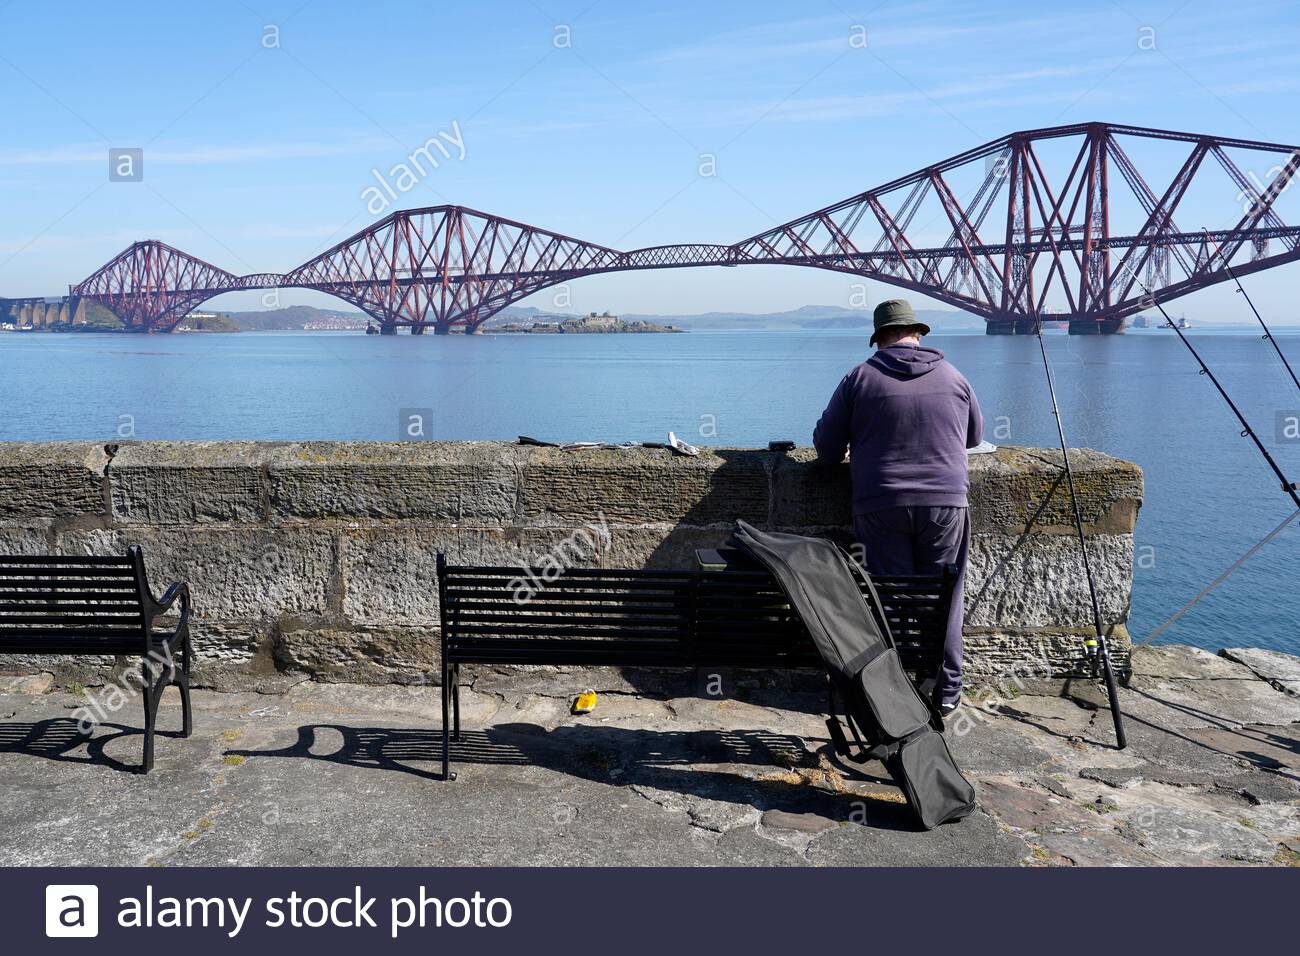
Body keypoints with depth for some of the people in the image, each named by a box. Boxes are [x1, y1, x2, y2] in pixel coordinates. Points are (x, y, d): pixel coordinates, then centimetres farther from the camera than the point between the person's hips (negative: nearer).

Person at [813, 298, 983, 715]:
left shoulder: (861, 377, 1)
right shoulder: (953, 377, 8)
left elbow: (827, 448, 4)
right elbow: (974, 436, 24)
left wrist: (849, 452, 25)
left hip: (880, 507, -1)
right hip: (945, 503, 2)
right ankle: (946, 691, 18)